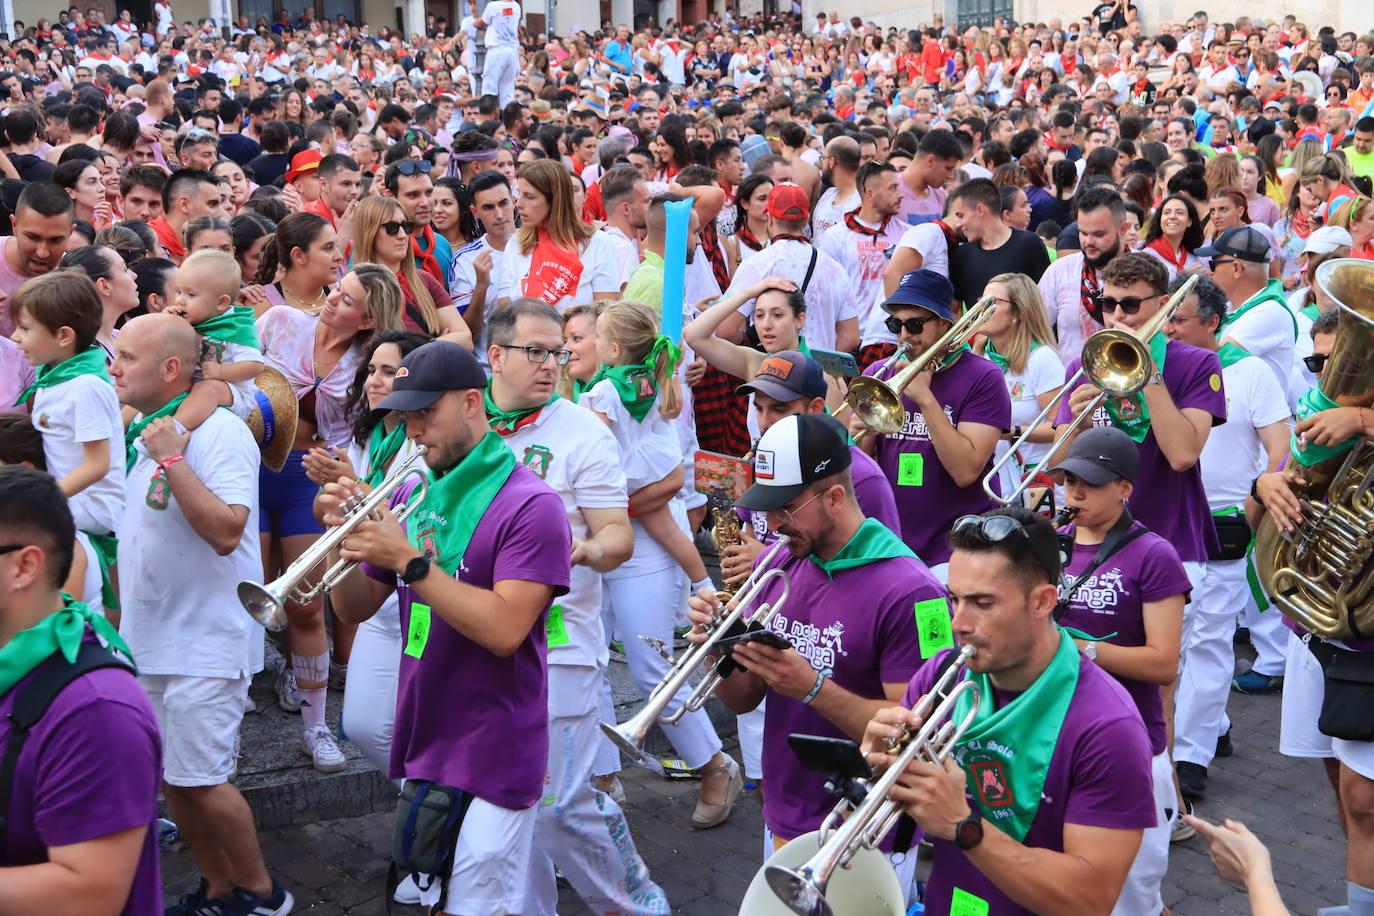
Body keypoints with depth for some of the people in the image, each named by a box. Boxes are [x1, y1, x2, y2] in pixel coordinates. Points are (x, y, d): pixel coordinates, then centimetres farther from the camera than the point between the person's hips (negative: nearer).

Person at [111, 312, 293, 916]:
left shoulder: (221, 434, -15)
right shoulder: (138, 434, 10)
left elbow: (225, 531, -28)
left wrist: (172, 459, -24)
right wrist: (124, 620, 18)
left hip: (206, 641, -8)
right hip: (149, 640, 8)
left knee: (199, 780, -5)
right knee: (170, 777, 12)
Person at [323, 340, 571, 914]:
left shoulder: (530, 505, -14)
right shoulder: (412, 496, 8)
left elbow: (504, 629, -24)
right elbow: (359, 608, 10)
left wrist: (408, 560, -23)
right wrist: (346, 536, -9)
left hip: (490, 759, -7)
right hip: (421, 747, 7)